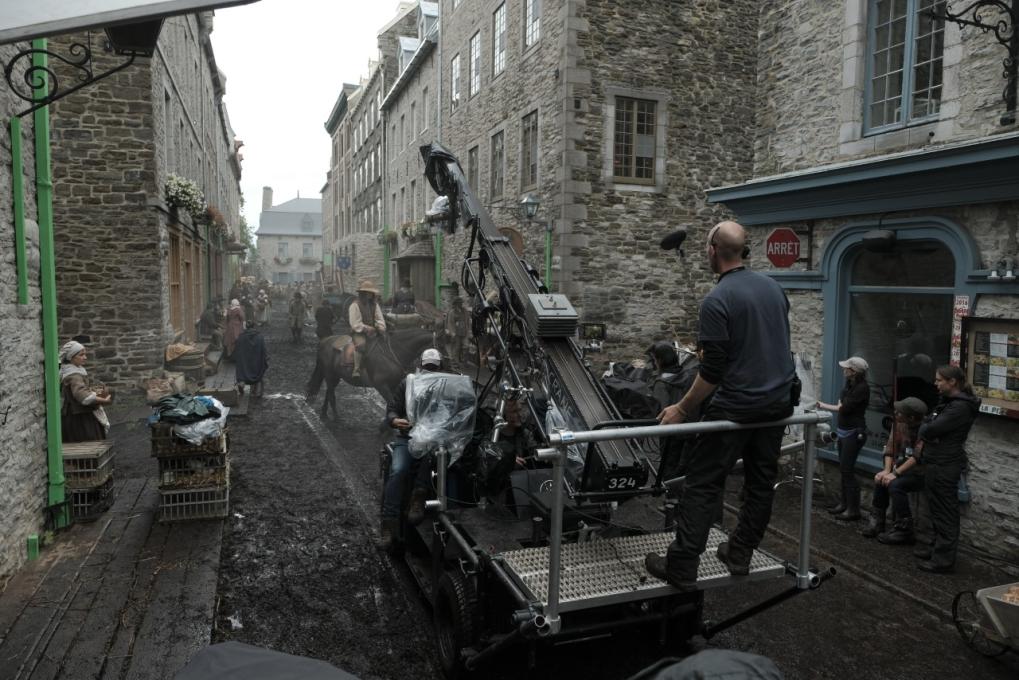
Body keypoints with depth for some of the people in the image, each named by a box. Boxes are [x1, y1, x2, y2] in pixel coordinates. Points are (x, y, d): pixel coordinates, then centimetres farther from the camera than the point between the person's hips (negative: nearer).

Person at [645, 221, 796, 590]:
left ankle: (681, 568, 1)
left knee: (704, 484, -2)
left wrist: (682, 409, -7)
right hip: (778, 402, 8)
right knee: (761, 483, 15)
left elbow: (713, 370, -17)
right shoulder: (774, 287, 8)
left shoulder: (717, 300, -16)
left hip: (736, 406, -7)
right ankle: (739, 555, 25)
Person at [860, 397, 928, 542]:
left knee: (895, 485, -26)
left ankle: (904, 529, -13)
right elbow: (890, 447, 1)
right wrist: (887, 470, -10)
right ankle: (877, 522, 3)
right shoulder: (899, 423, -3)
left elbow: (918, 457, -27)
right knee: (881, 479, -10)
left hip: (923, 472, -7)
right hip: (905, 467, 7)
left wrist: (895, 473, -26)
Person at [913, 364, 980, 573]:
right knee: (937, 508, 19)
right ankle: (938, 547, 31)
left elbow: (931, 428, -24)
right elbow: (928, 423, 18)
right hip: (936, 463, 10)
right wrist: (924, 440, -2)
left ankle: (944, 559, 5)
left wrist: (924, 430, -1)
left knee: (945, 512, -2)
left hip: (945, 466, -10)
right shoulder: (947, 401, 13)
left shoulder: (960, 407, -19)